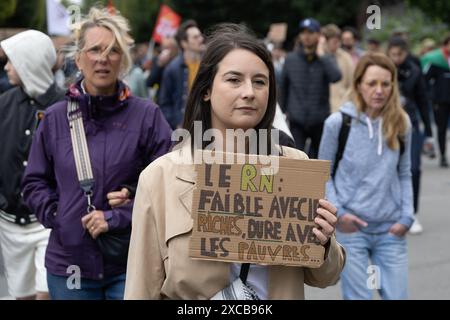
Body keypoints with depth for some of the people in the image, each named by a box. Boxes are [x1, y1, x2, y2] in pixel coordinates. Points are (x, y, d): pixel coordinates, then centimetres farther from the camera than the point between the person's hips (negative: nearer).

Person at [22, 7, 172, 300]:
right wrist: (55, 215, -5)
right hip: (69, 264, 2)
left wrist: (118, 217, -15)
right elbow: (35, 182, 12)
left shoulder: (147, 115, -3)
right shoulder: (55, 118, 5)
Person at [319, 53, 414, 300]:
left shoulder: (401, 124, 3)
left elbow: (404, 174, 10)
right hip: (351, 228, -3)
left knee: (397, 296, 4)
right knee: (357, 297, 3)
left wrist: (406, 216, -1)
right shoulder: (337, 123, -6)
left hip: (391, 230, 3)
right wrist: (337, 212, -10)